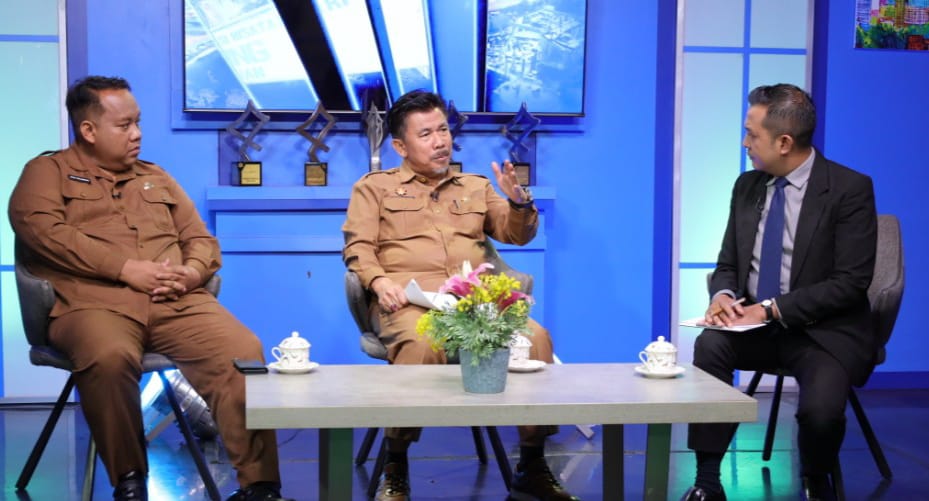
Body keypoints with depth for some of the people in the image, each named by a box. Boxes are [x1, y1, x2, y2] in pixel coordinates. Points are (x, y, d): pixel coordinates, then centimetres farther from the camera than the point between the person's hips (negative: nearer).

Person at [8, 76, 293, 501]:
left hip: (178, 303, 4)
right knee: (110, 356, -39)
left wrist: (192, 271, -2)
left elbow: (202, 239, 24)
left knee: (245, 352, -25)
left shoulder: (156, 178, 29)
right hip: (95, 302, -3)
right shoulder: (49, 172, 14)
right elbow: (40, 228, -6)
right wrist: (126, 268, -13)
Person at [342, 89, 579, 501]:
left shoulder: (476, 186, 28)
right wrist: (378, 281, -14)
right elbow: (358, 245, 7)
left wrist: (519, 201, -2)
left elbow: (517, 235, 20)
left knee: (536, 337, -28)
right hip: (411, 300, -3)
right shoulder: (374, 186, 19)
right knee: (421, 345, -40)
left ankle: (532, 467, -16)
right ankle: (396, 468, -21)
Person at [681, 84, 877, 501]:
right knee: (710, 345, -28)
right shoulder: (747, 186, 6)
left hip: (824, 332, -4)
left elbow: (851, 282, -15)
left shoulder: (850, 189, -10)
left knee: (821, 409, -31)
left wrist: (771, 309, -21)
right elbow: (727, 264, 11)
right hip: (757, 324, 4)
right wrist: (722, 294, -13)